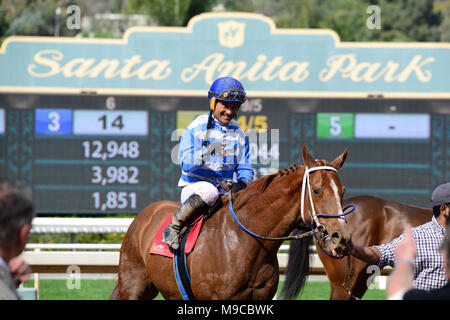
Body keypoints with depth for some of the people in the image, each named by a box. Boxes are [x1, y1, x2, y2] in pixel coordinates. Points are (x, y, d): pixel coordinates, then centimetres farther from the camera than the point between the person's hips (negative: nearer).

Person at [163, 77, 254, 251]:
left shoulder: (239, 134, 14)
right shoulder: (195, 128, -3)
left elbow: (245, 168, 13)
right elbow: (185, 163, -15)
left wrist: (242, 183, -11)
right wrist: (207, 152, -34)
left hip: (227, 191, 6)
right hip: (194, 187, -6)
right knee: (209, 190, -40)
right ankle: (173, 227, -26)